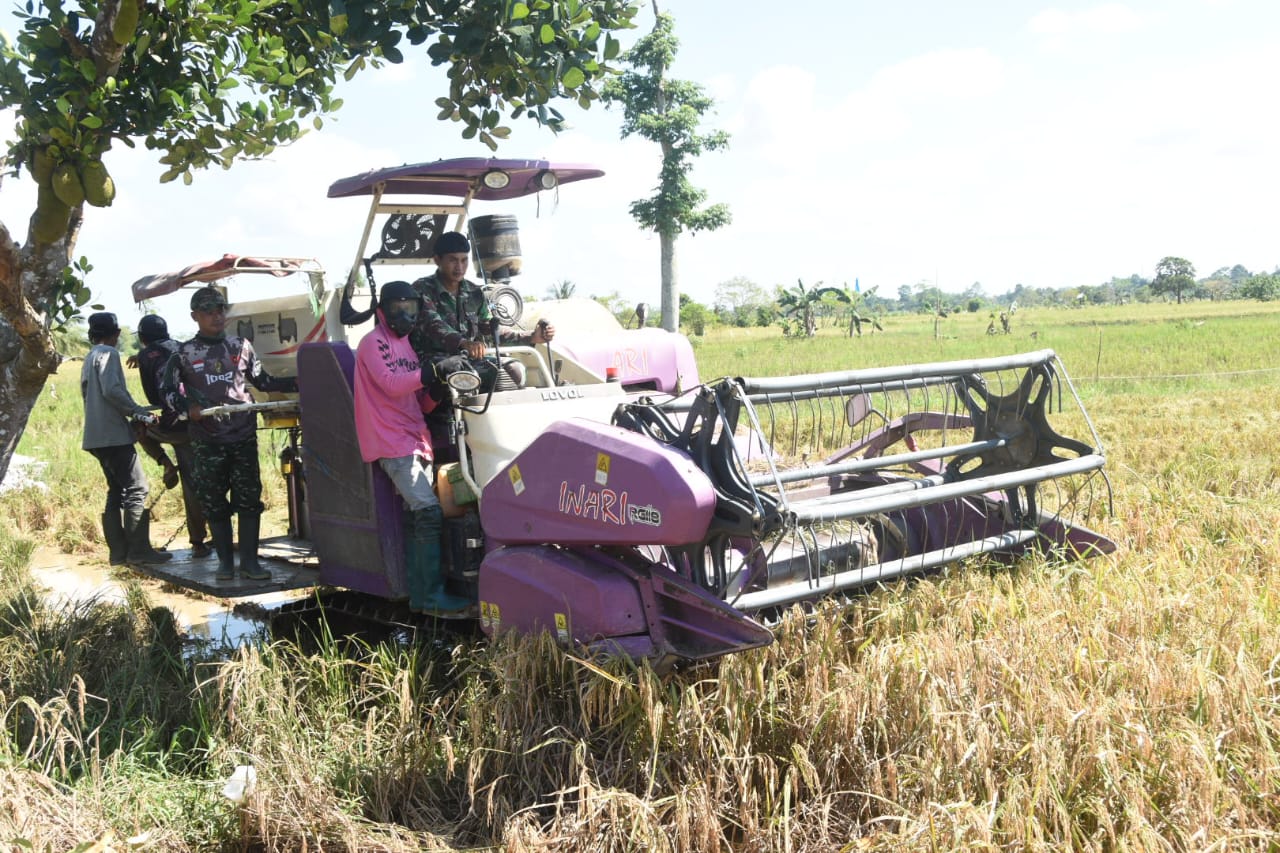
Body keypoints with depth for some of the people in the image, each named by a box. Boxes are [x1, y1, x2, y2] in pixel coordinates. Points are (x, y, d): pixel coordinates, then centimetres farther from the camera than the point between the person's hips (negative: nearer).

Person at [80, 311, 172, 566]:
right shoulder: (108, 353, -7)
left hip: (97, 435, 10)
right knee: (136, 488, -9)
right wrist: (139, 412, -13)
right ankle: (139, 550, -12)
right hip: (113, 433, -10)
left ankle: (118, 552, 9)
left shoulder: (90, 357, 22)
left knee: (117, 491, 11)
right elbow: (112, 390, -21)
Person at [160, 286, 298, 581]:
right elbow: (167, 389, 7)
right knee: (214, 502, 4)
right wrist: (188, 408, -12)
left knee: (249, 499, -1)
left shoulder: (240, 346, 10)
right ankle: (225, 561, 14)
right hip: (207, 441, -1)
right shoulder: (184, 353, 4)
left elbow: (262, 380, 17)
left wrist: (297, 383, 7)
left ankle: (249, 560, 5)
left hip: (243, 437, 1)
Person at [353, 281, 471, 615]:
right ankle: (433, 596, -16)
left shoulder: (407, 345, 22)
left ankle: (419, 596, 11)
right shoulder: (374, 342, -3)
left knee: (415, 519, 7)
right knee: (429, 512, -18)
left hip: (416, 442, 9)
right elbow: (390, 383, -19)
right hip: (392, 443, -9)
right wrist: (431, 372, -29)